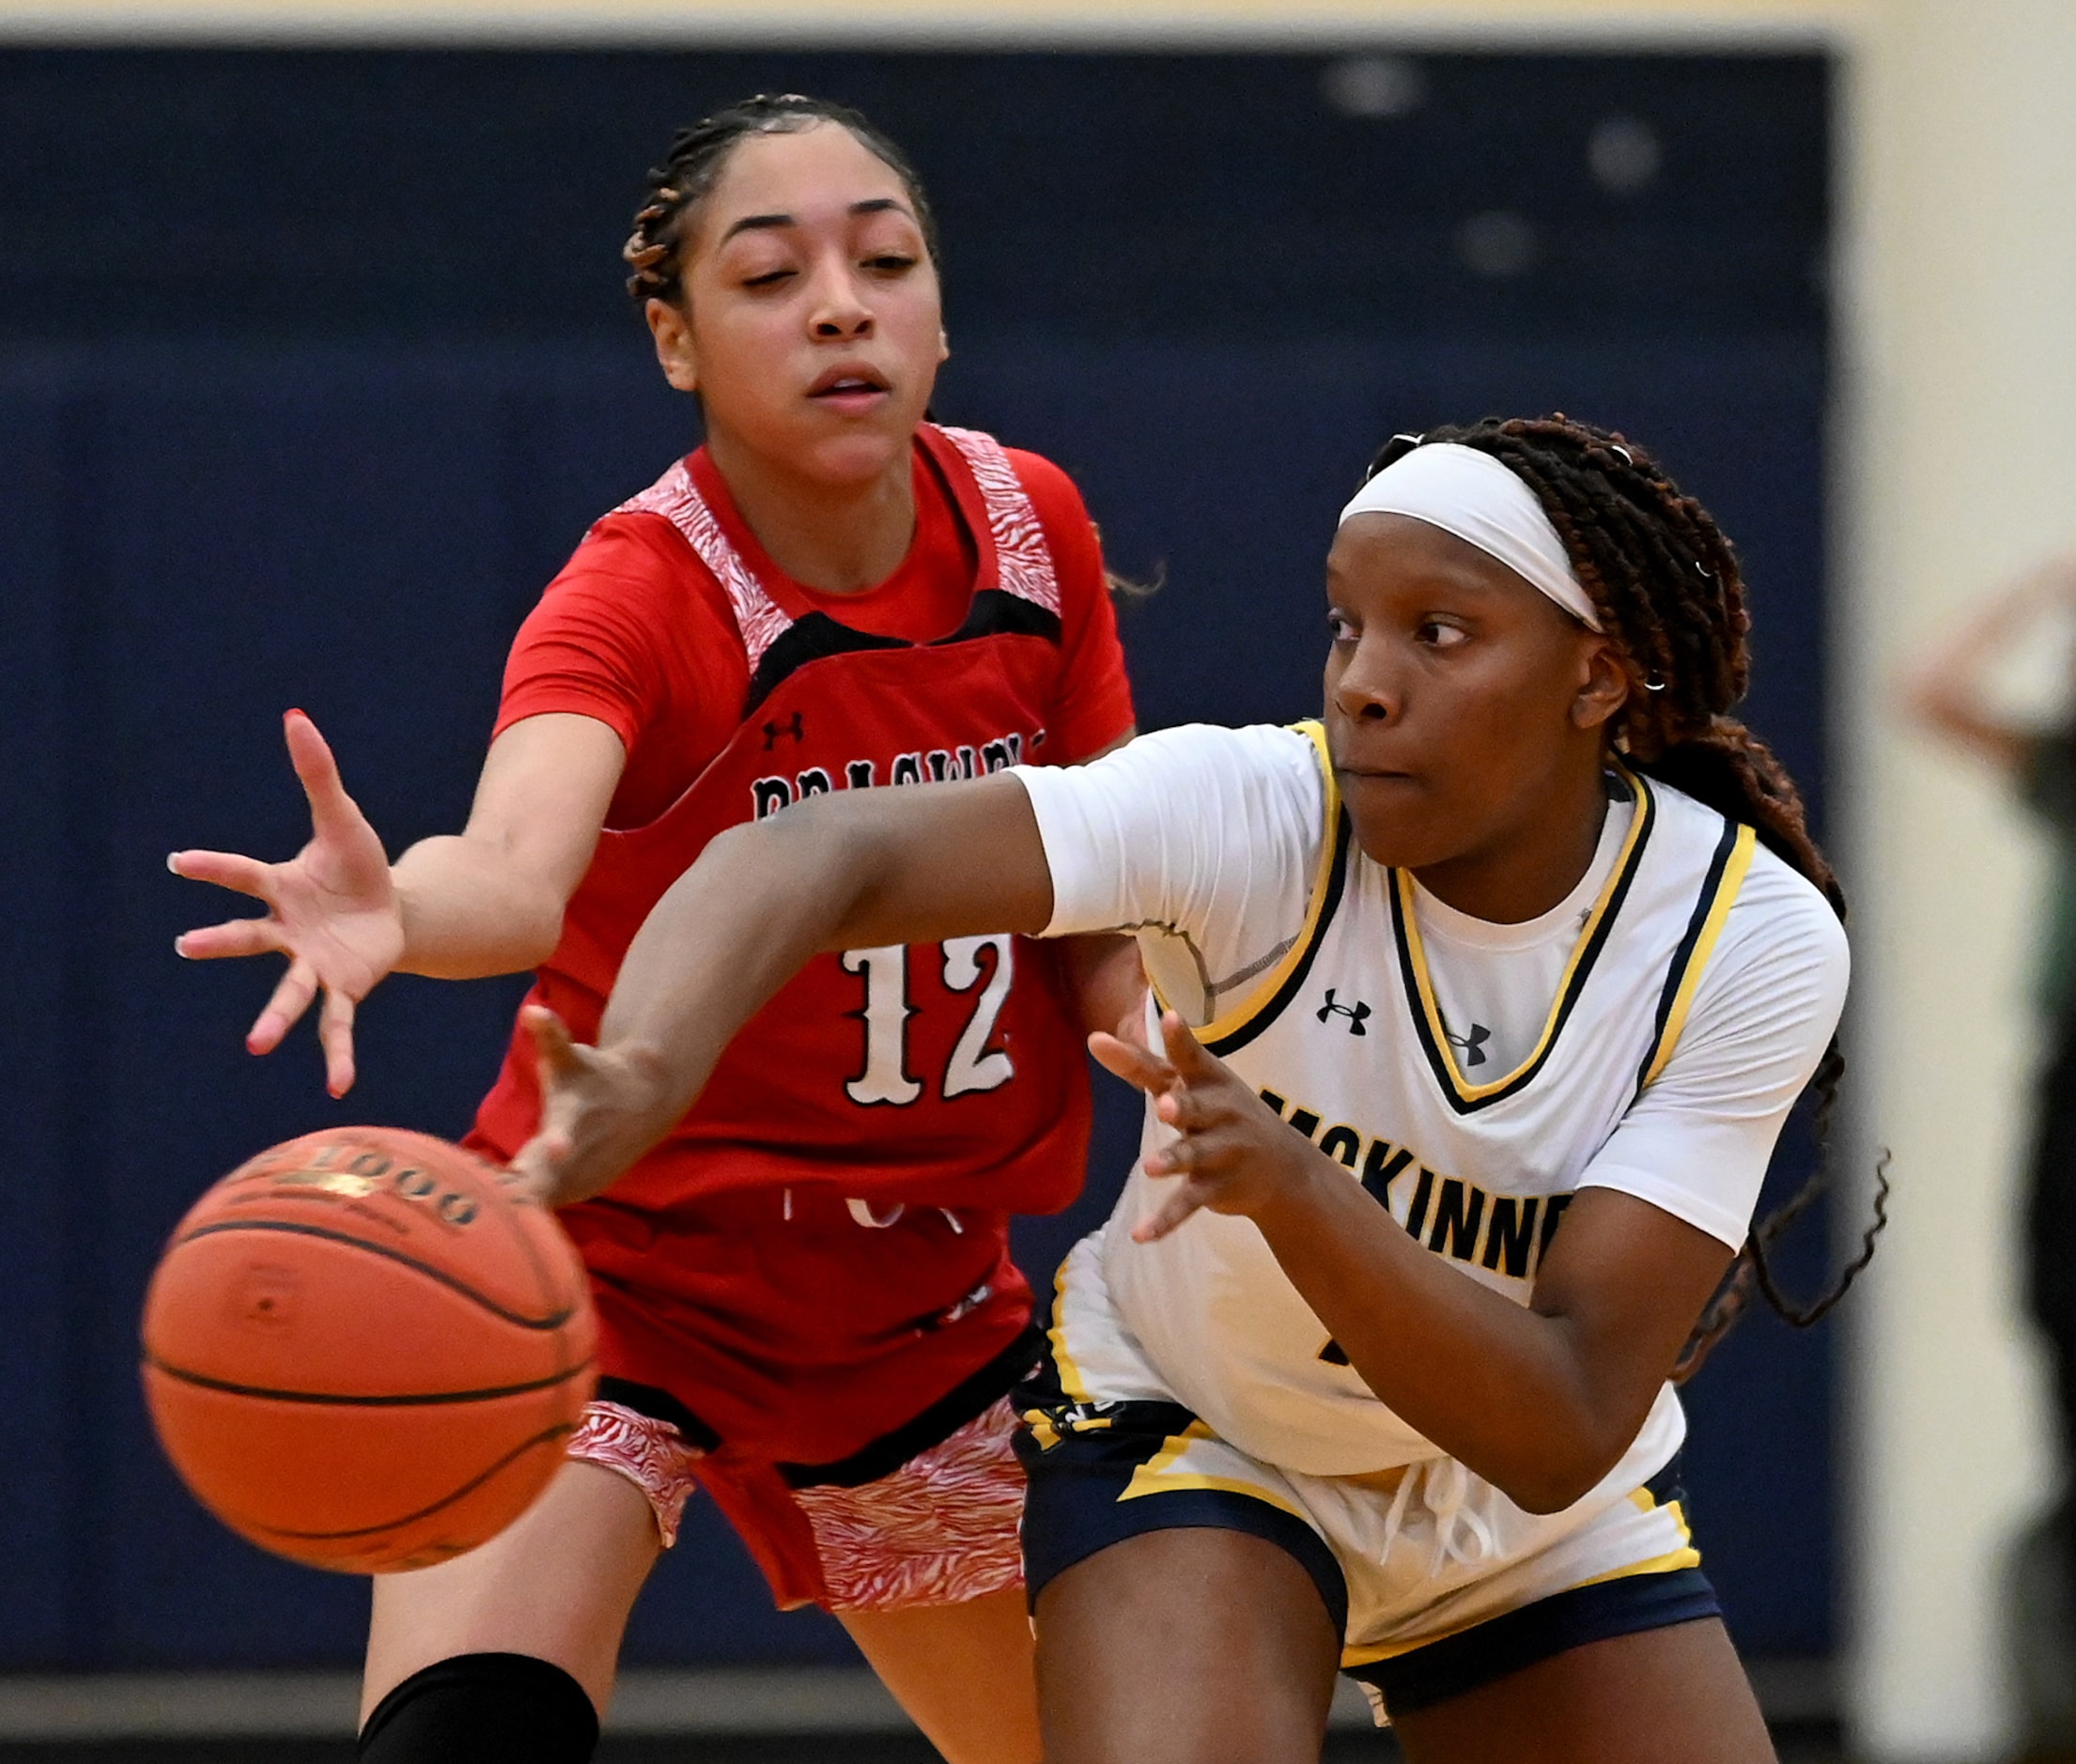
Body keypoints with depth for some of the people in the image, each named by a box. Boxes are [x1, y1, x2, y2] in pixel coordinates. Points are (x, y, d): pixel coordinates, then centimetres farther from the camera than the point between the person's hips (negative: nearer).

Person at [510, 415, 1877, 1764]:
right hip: (1192, 1443, -3)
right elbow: (825, 857, -43)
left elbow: (1564, 1438, -31)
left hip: (1545, 1518, 3)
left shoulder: (1753, 938, -23)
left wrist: (1296, 1190, -47)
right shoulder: (1253, 814, -28)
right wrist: (637, 1081, -64)